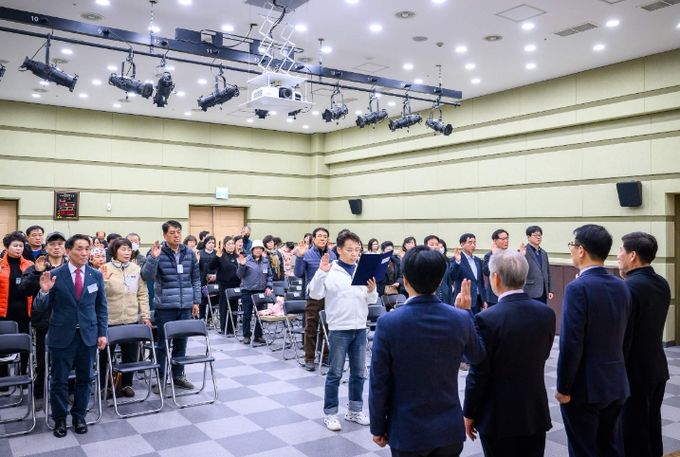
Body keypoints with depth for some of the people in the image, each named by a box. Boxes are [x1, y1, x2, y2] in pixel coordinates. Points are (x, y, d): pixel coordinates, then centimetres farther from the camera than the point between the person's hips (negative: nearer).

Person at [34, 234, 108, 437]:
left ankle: (79, 417, 27)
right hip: (62, 335, -2)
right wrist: (44, 291, -24)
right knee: (59, 380, 8)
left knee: (84, 378, 11)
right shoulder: (55, 275, -6)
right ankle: (59, 419, 25)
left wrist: (102, 333, 2)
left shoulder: (96, 275, 1)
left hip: (88, 334, 2)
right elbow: (41, 307, -4)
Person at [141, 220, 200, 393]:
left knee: (181, 342, 12)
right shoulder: (158, 253, -6)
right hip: (165, 307, -4)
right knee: (163, 343, 6)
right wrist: (153, 257, -29)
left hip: (185, 306, 4)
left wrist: (196, 301, 9)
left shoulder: (189, 253, 6)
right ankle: (160, 378, 17)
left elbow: (196, 278, 12)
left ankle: (178, 375, 26)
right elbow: (147, 276, -15)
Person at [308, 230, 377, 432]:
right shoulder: (330, 271, -6)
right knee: (335, 374, 4)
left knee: (359, 373, 13)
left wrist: (372, 291, -13)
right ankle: (330, 413, 16)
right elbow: (315, 294, -15)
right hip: (339, 329, -5)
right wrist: (321, 272, -26)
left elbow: (372, 300, 9)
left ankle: (355, 410, 27)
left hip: (360, 328, 5)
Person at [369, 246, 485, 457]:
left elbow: (379, 383, -12)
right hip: (450, 428, 3)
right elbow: (479, 356, 10)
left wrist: (378, 427, 1)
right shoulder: (460, 318, -11)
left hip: (407, 431, -2)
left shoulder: (388, 322, -19)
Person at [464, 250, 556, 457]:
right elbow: (542, 356, 10)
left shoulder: (487, 319, -21)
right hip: (536, 412, 5)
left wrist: (469, 413, -3)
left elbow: (478, 374, -15)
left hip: (498, 416, -5)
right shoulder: (546, 313, -5)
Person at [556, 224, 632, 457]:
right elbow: (621, 336, 9)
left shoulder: (578, 287, -19)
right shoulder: (622, 286, 4)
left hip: (585, 386, -7)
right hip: (616, 384, 7)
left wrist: (563, 388, -12)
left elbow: (571, 344, -20)